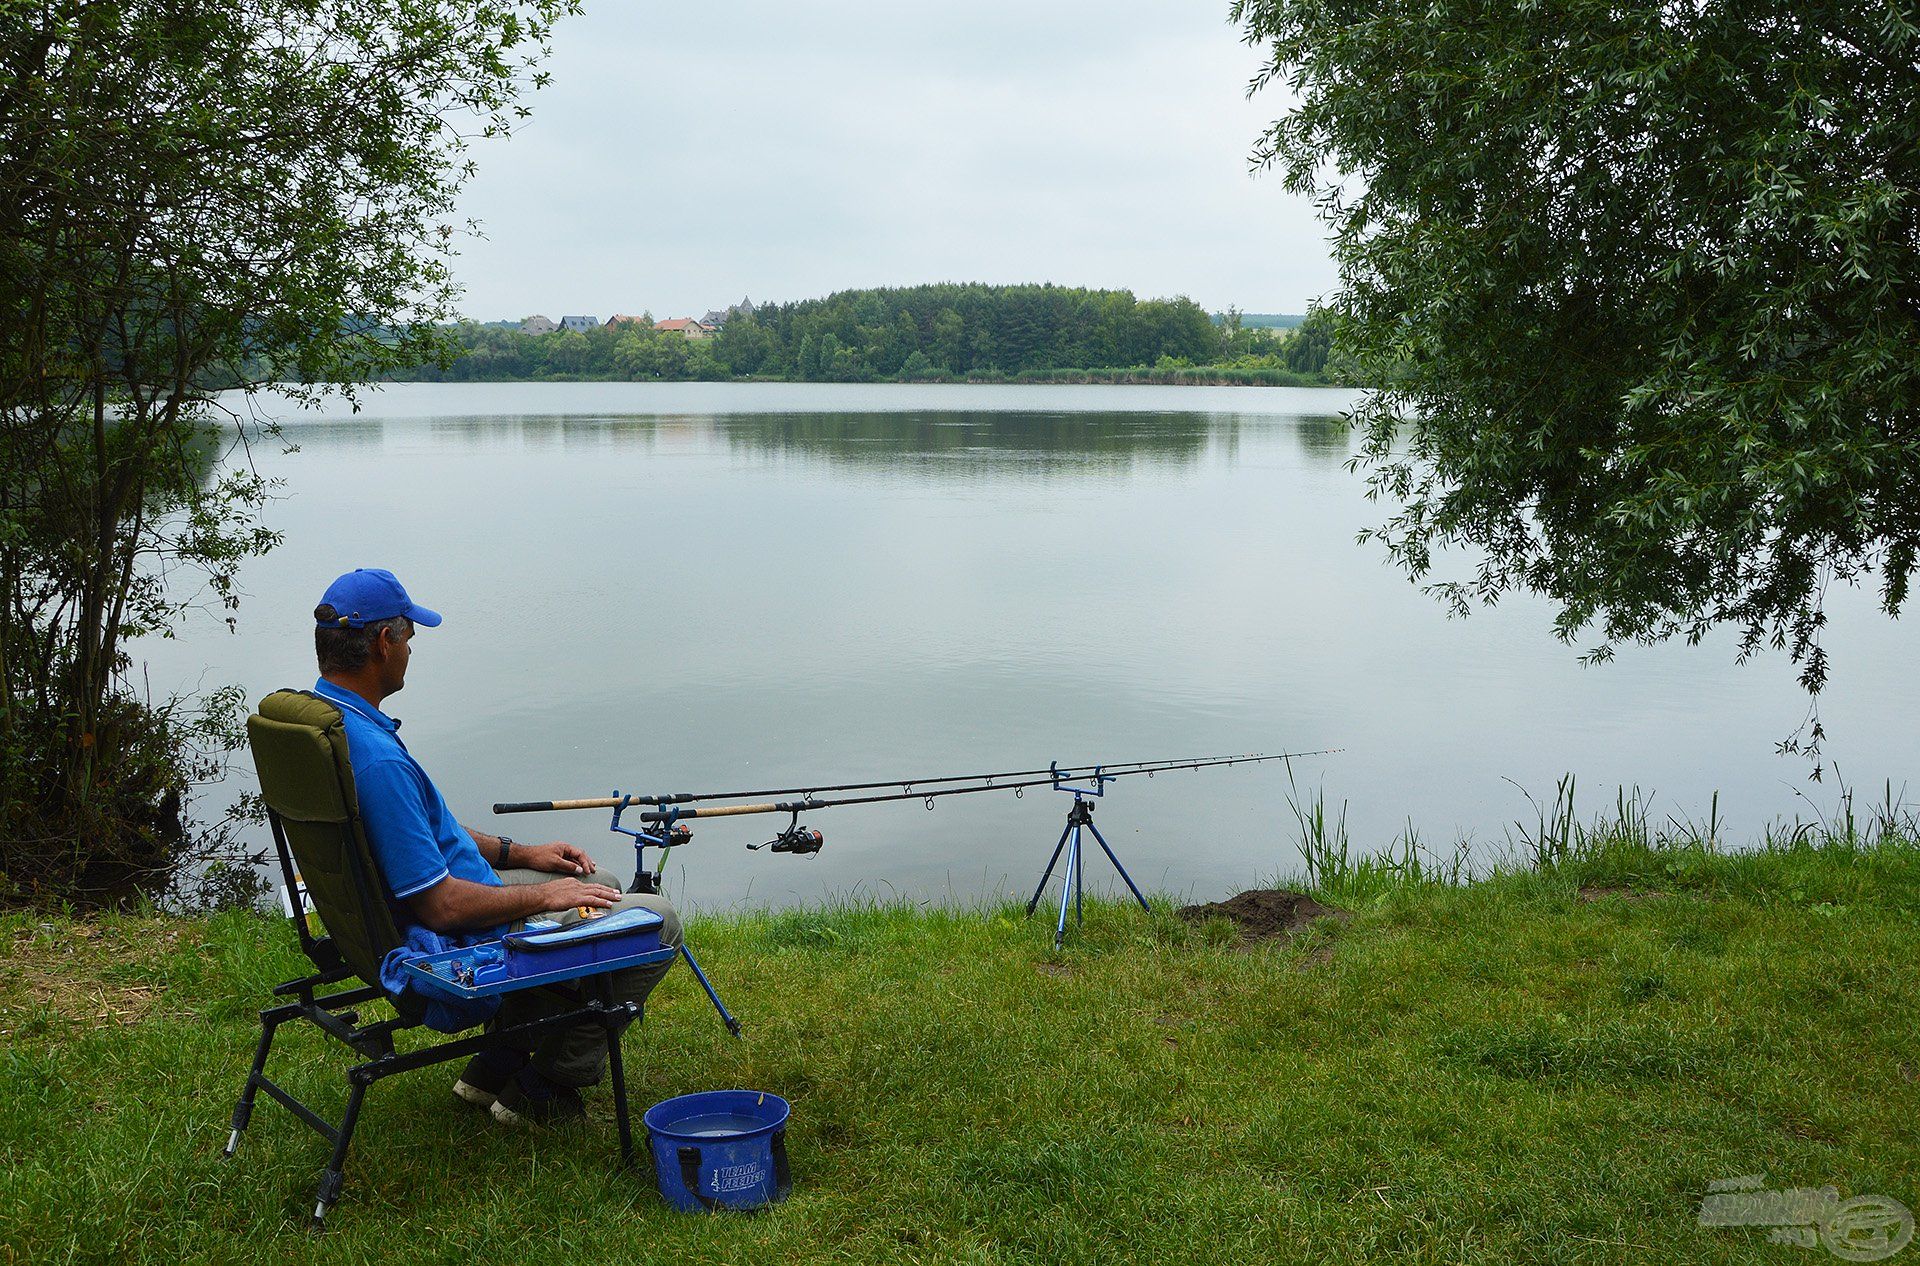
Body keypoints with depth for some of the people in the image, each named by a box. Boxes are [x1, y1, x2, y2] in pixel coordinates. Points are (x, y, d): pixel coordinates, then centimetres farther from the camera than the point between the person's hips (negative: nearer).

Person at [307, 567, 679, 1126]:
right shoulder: (376, 759, -32)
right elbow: (439, 907, -29)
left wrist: (518, 853, 12)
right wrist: (544, 896, -14)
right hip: (462, 942, -10)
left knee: (599, 883, 26)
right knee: (657, 920, 0)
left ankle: (498, 1065, 26)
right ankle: (546, 1089, 11)